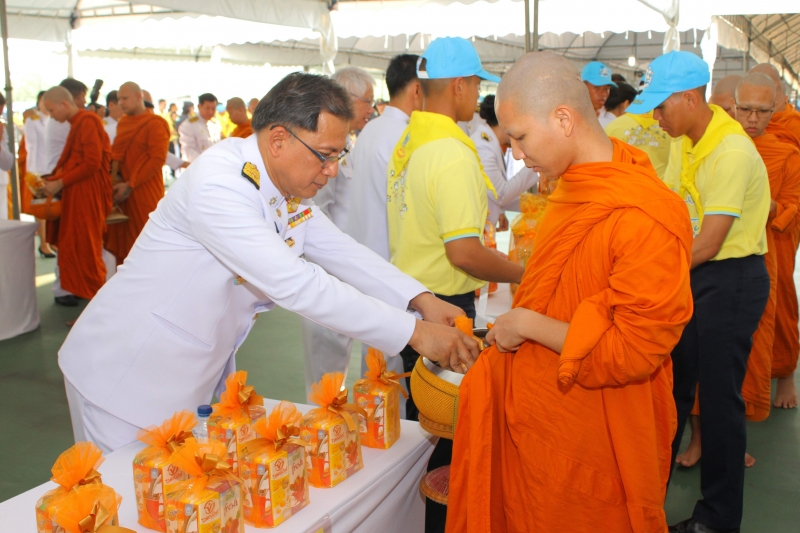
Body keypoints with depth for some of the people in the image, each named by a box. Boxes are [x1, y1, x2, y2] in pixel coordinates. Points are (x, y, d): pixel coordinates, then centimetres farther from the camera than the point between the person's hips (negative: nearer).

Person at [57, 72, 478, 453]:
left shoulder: (289, 187, 0)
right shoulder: (218, 184, -28)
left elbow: (344, 253, 5)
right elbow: (296, 285, -34)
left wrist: (422, 300, -10)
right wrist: (415, 333, -31)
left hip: (197, 377, 8)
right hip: (128, 377, -7)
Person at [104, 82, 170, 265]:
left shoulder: (155, 123, -8)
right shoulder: (123, 122, 16)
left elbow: (157, 160, -15)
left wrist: (130, 185, -16)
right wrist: (115, 175, 3)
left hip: (145, 193, -7)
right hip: (122, 191, 7)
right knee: (122, 244, 9)